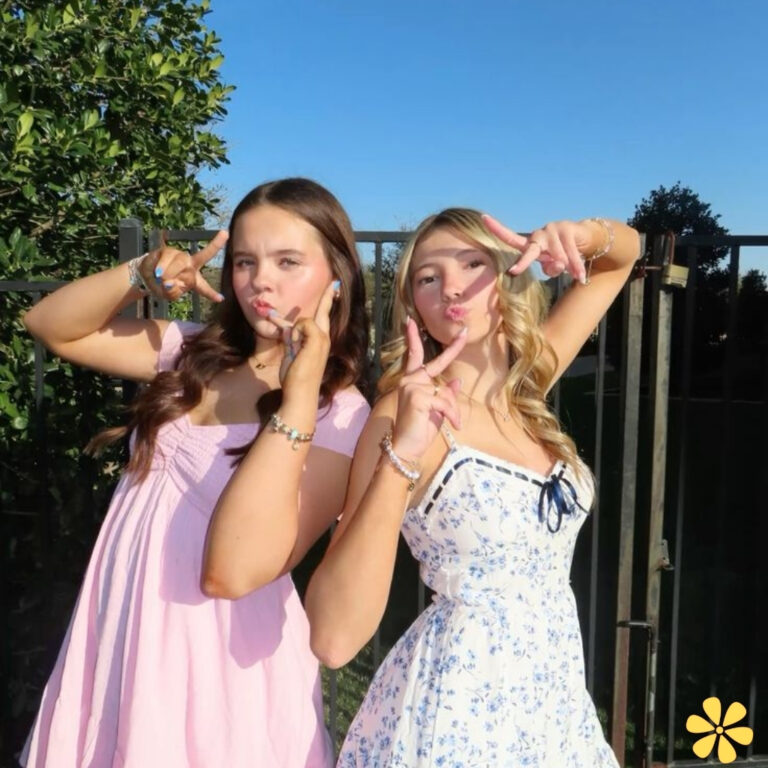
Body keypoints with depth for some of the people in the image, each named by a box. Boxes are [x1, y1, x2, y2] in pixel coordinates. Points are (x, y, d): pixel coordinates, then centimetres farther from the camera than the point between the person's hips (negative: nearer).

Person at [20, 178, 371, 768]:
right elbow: (51, 326, 6)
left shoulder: (340, 415, -15)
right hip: (123, 637, 6)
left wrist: (299, 396, -28)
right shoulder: (198, 354, 2)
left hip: (222, 661, -5)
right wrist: (144, 275, -10)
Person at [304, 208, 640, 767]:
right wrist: (402, 453, -32)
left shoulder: (527, 383, 0)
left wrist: (578, 235, -10)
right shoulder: (409, 413, -17)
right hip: (463, 707, -6)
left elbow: (624, 252, 13)